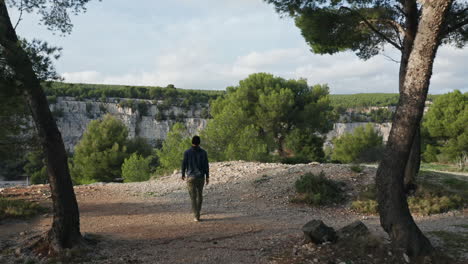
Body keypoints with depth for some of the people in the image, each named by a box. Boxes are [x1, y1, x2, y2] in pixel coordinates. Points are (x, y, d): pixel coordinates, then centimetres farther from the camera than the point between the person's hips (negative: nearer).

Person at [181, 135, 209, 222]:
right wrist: (207, 177, 4)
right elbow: (206, 165, -3)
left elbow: (184, 164, -2)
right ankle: (197, 212, 36)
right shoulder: (203, 152, -3)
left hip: (191, 177, -2)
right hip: (201, 177, 2)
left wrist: (183, 174, 13)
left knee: (193, 197, 1)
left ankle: (197, 216, -5)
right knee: (200, 194, 22)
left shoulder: (187, 152, -6)